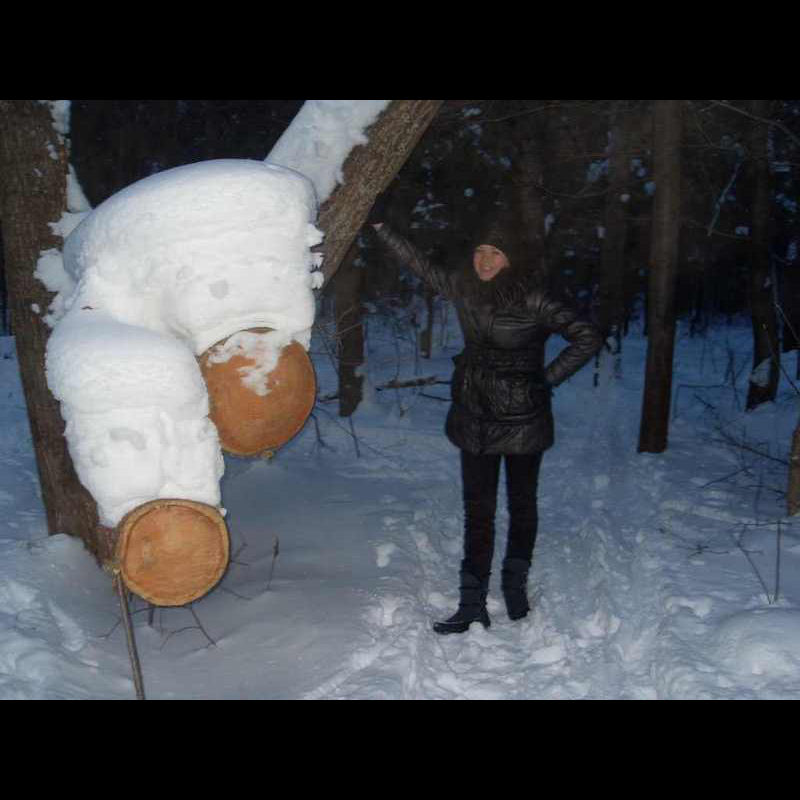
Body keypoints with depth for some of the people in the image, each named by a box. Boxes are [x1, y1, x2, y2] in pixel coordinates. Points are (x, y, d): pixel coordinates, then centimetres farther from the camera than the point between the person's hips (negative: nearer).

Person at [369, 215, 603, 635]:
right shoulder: (463, 287, -1)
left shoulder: (532, 300, -16)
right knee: (477, 510, 5)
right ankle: (472, 606, 9)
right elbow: (418, 263, 12)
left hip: (521, 418, -4)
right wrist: (379, 227, 12)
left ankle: (515, 585, 31)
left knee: (521, 503, 12)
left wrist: (547, 379, -12)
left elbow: (587, 337, -15)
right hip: (475, 418, 4)